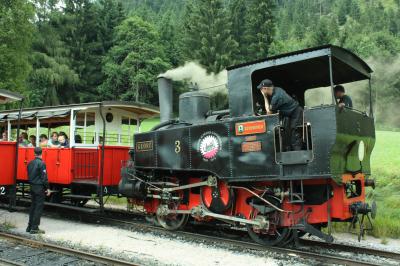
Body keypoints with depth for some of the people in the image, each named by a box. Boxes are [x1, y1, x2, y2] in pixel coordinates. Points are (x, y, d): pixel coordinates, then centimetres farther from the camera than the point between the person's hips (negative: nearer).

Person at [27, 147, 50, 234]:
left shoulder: (30, 163, 8)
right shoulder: (41, 163, -15)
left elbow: (29, 175, 14)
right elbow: (44, 177, -16)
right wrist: (47, 188, -10)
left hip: (32, 187, 8)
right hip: (39, 188, -8)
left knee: (33, 206, 16)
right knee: (38, 207, -2)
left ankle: (30, 226, 21)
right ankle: (34, 228, -1)